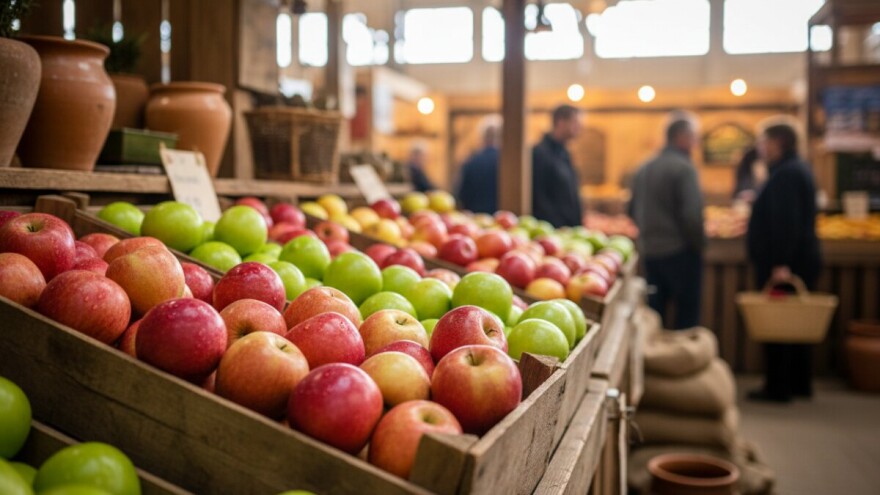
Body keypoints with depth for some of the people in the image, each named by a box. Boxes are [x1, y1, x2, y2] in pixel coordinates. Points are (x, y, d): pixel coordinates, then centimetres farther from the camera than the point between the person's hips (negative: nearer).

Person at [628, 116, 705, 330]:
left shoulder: (643, 169, 11)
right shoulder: (683, 168, -13)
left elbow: (633, 211, 16)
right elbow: (692, 214, -20)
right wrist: (699, 244, -6)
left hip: (649, 250, 7)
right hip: (680, 251, -7)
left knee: (654, 313, 14)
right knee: (687, 313, 1)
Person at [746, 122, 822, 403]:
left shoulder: (785, 174, -15)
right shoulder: (798, 170, 17)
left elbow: (786, 222, -24)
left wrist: (781, 263, -27)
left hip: (781, 265, -11)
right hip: (801, 261, 11)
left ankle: (778, 387, 0)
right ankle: (799, 384, 22)